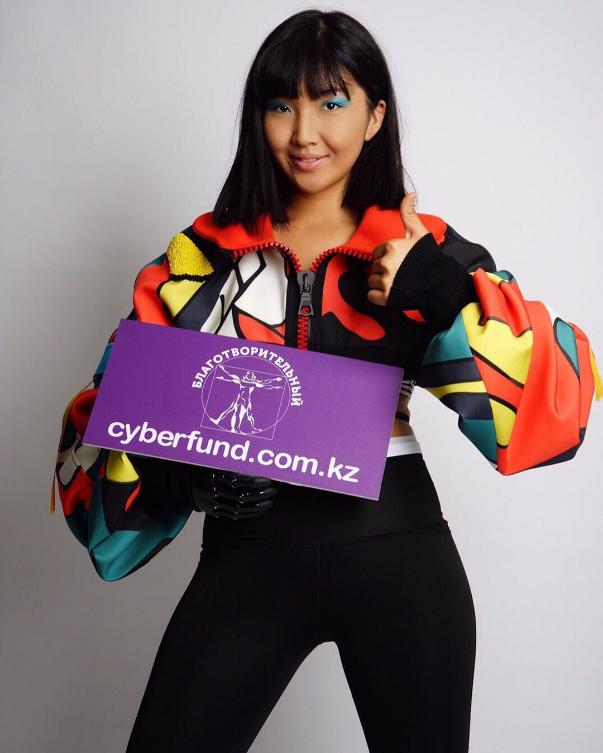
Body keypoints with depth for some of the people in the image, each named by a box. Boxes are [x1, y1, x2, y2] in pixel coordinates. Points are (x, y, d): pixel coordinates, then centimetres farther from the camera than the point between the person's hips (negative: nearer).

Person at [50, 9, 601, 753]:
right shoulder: (204, 253, 3)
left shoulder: (425, 251, 1)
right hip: (249, 553, 1)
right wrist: (163, 458, -17)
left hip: (398, 551, 0)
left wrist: (446, 296, -21)